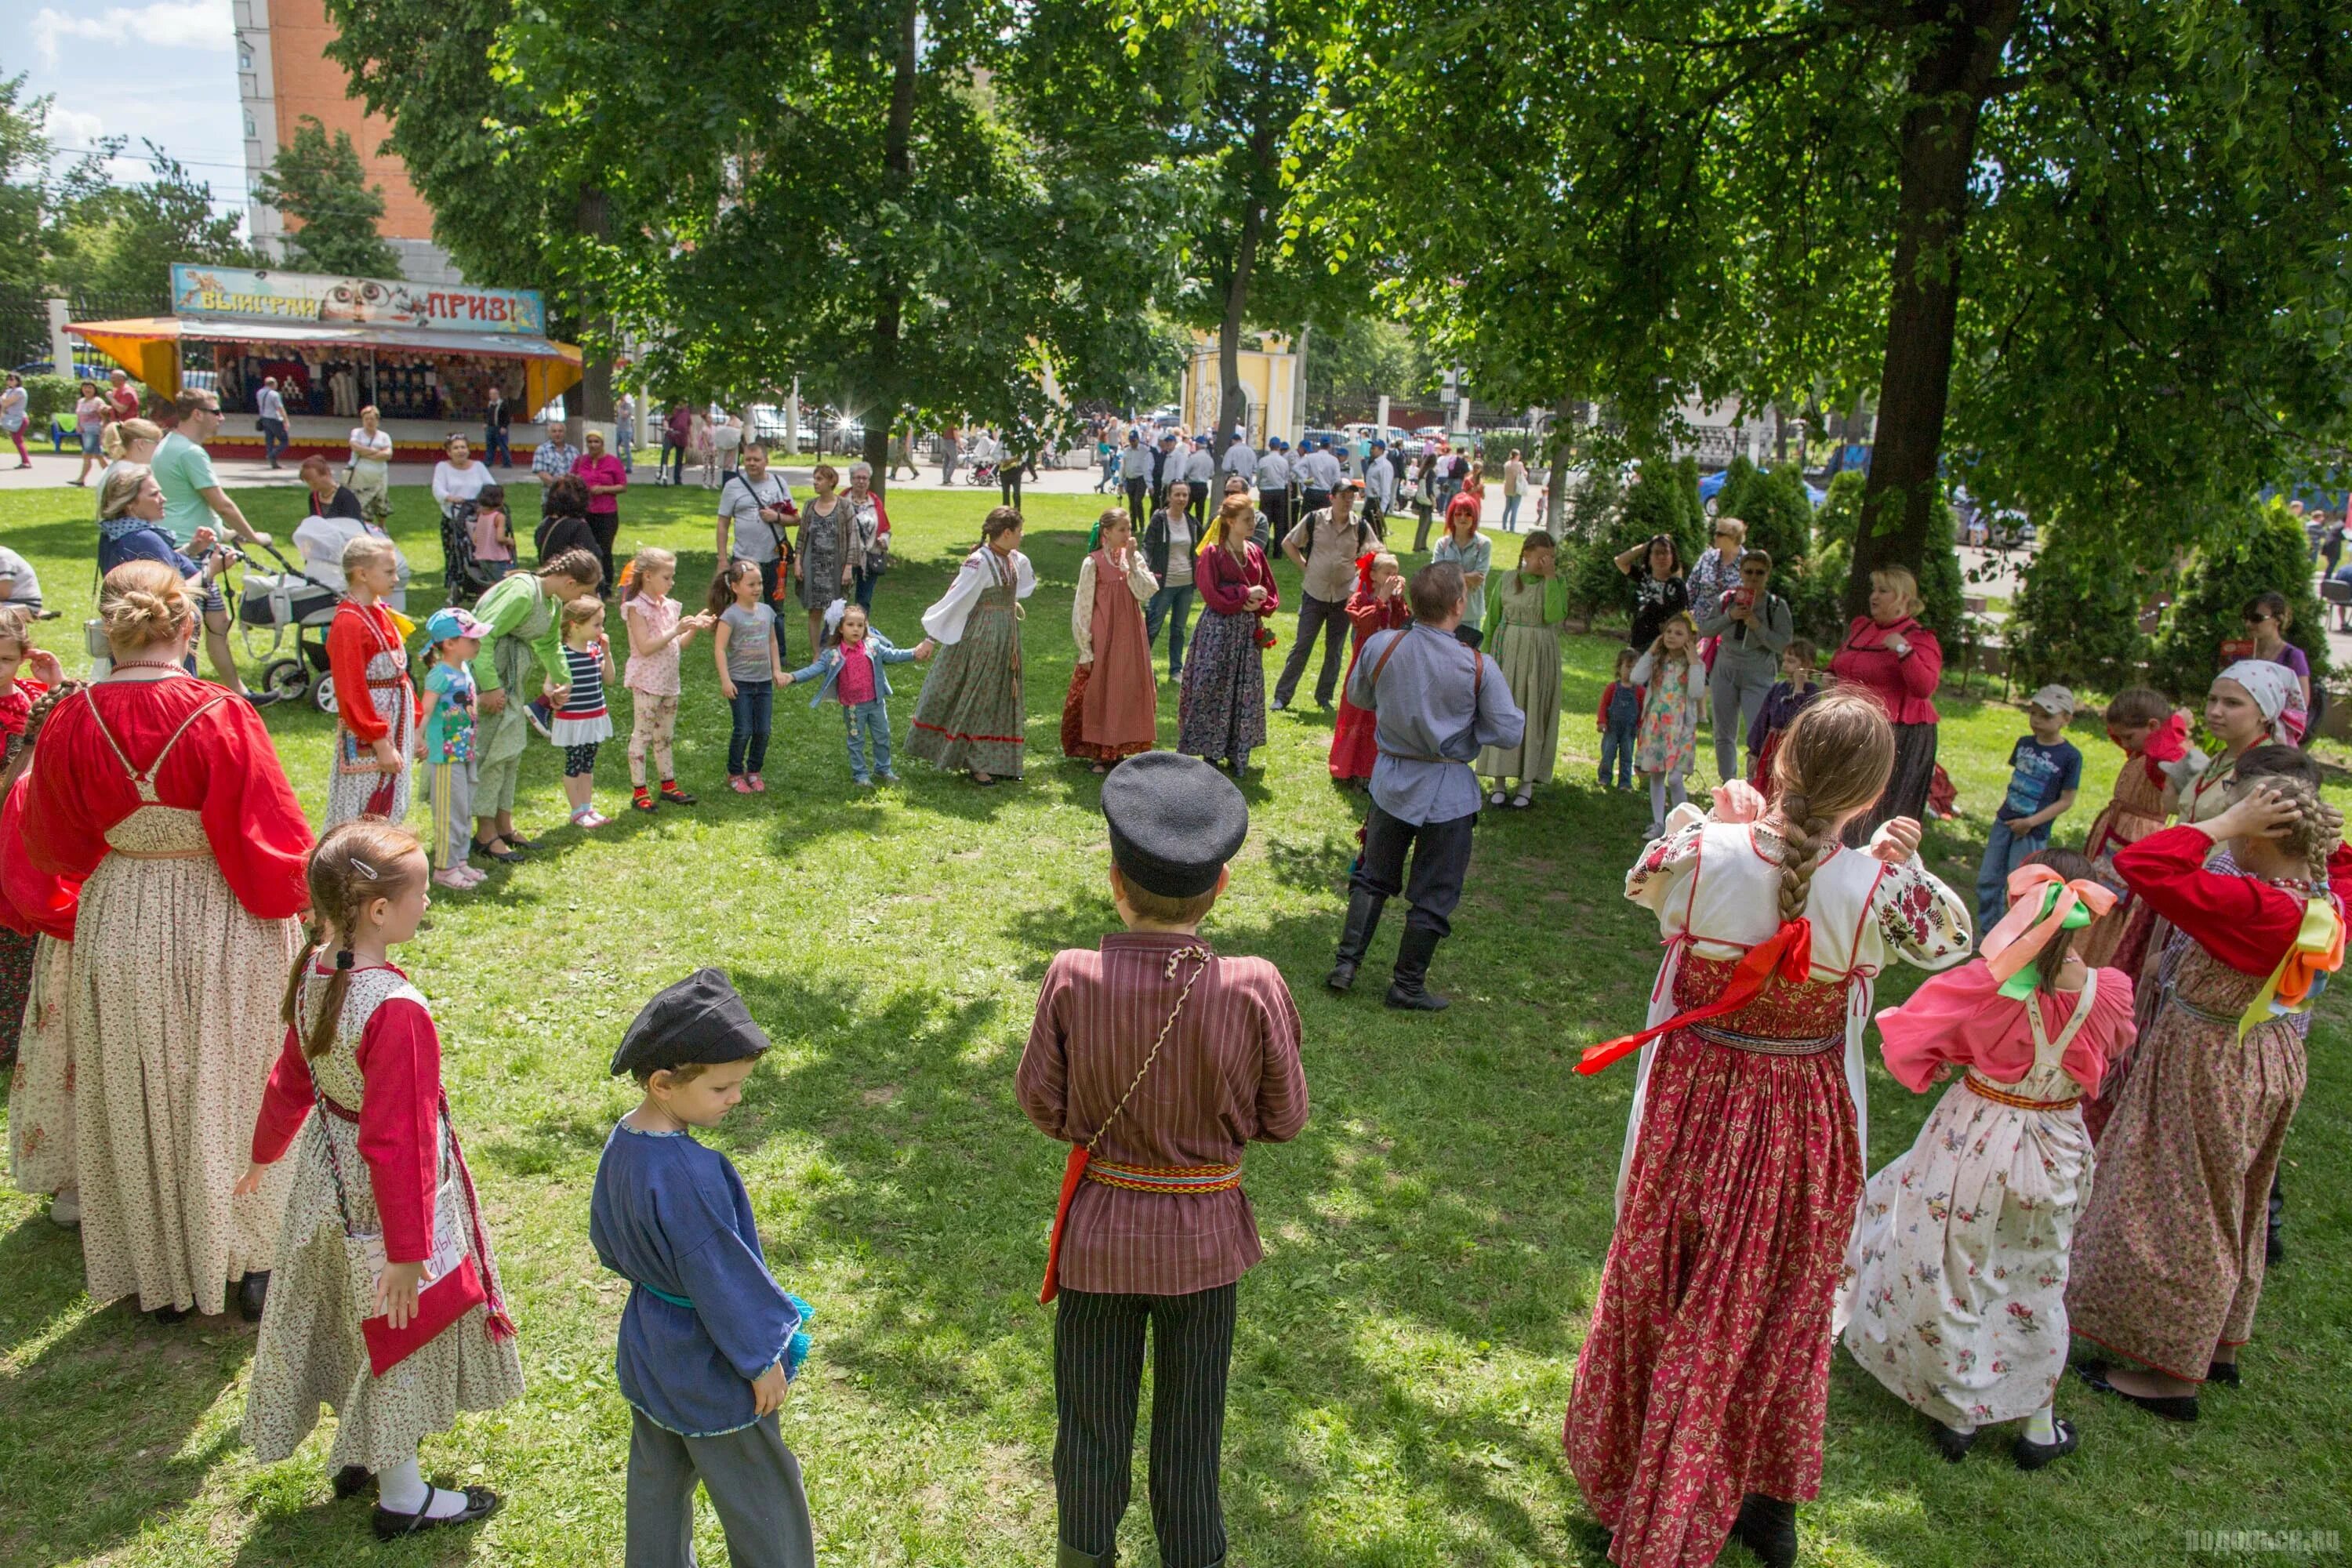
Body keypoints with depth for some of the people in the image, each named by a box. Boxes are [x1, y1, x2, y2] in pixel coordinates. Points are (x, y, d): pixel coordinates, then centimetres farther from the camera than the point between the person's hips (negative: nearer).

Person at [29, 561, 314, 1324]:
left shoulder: (72, 722, -9)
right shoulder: (223, 717, -20)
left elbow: (56, 848, 4)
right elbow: (274, 840, -15)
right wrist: (306, 899, 4)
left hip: (118, 927, 3)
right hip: (223, 930, -2)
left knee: (139, 1099, 17)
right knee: (230, 1091, 14)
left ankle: (159, 1278, 31)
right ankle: (251, 1264, 26)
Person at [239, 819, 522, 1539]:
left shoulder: (314, 972, -6)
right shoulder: (397, 1008, -33)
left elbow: (290, 1079, 9)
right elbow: (395, 1140, -29)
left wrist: (265, 1154, 26)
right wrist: (407, 1251, -21)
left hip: (329, 1176, 8)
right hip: (385, 1191, -8)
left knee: (353, 1318, 26)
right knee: (402, 1325, 11)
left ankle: (356, 1452, 46)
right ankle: (402, 1497, 28)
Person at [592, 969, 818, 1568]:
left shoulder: (620, 1144, -6)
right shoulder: (686, 1175, -34)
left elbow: (607, 1242, 9)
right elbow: (720, 1277, -26)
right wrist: (762, 1358, -15)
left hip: (648, 1352, 9)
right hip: (709, 1366, -8)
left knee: (657, 1484, 24)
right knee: (763, 1501, 10)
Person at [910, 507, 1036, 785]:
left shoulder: (1015, 560, 4)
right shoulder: (979, 562, -20)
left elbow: (1026, 582, 29)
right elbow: (955, 599, -20)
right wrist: (932, 637, -21)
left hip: (1007, 635, 8)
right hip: (981, 635, -8)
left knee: (1003, 696, 13)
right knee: (977, 697, 1)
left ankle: (999, 760, 23)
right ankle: (976, 763, 10)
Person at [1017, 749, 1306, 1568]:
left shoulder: (1074, 979, -23)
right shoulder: (1253, 990, -23)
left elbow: (1041, 1103, -9)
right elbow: (1283, 1118, -9)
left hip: (1100, 1229, 0)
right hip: (1206, 1236, 0)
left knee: (1092, 1419, 22)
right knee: (1190, 1430, 21)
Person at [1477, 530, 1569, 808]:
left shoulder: (1557, 581, -1)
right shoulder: (1507, 579, 2)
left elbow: (1554, 616, -17)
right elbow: (1492, 619, 7)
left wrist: (1550, 577, -17)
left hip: (1540, 656, -1)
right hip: (1506, 651, 1)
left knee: (1533, 715, 4)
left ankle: (1528, 783, 11)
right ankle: (1498, 782, 10)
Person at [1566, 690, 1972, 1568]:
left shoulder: (1702, 853, -20)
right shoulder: (1881, 888, -20)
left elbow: (1642, 883, 4)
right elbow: (1952, 942, 2)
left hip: (1692, 1110, 1)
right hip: (1804, 1127, 0)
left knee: (1653, 1289, 22)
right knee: (1775, 1311, 21)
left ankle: (1627, 1478, 43)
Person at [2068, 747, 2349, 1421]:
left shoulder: (2251, 906, -33)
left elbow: (2141, 865, -40)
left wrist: (2224, 826, -33)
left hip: (2205, 1069, -9)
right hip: (2271, 1061, 9)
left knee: (2179, 1212, 6)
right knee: (2230, 1208, 24)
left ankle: (2168, 1372, 20)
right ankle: (2218, 1346, 42)